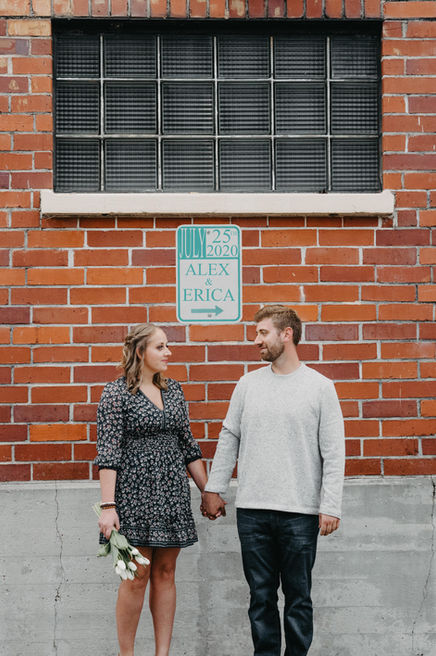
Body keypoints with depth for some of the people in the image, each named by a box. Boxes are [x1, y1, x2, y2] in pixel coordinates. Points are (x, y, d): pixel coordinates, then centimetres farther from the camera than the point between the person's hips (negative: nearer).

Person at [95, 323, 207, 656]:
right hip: (136, 492, -5)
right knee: (137, 576, -3)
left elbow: (188, 445, 16)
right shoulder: (117, 393, -6)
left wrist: (209, 490, 14)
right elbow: (108, 454, -11)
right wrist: (108, 506, -17)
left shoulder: (174, 390, 11)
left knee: (165, 573, 7)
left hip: (173, 492, 5)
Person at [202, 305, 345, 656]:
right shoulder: (248, 384, 9)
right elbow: (229, 438, 14)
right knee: (261, 594, 9)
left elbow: (333, 454, -2)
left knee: (298, 596, 4)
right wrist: (214, 488, 9)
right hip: (252, 510, 3)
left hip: (300, 513, -3)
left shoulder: (320, 387, 0)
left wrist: (331, 507, -8)